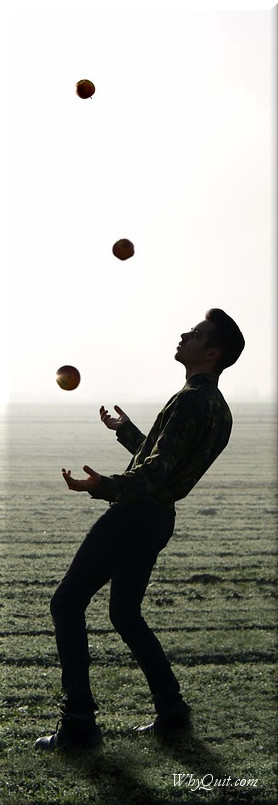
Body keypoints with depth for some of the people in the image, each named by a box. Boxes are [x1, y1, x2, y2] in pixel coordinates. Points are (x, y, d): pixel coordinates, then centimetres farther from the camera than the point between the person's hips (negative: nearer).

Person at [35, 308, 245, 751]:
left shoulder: (190, 401, -19)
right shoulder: (219, 408, 12)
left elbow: (156, 473, -27)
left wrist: (105, 486, -39)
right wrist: (126, 430, 39)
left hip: (134, 515, -10)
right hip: (160, 517, 10)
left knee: (67, 604, -2)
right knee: (125, 613, 21)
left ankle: (79, 722, -4)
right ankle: (171, 709, 20)